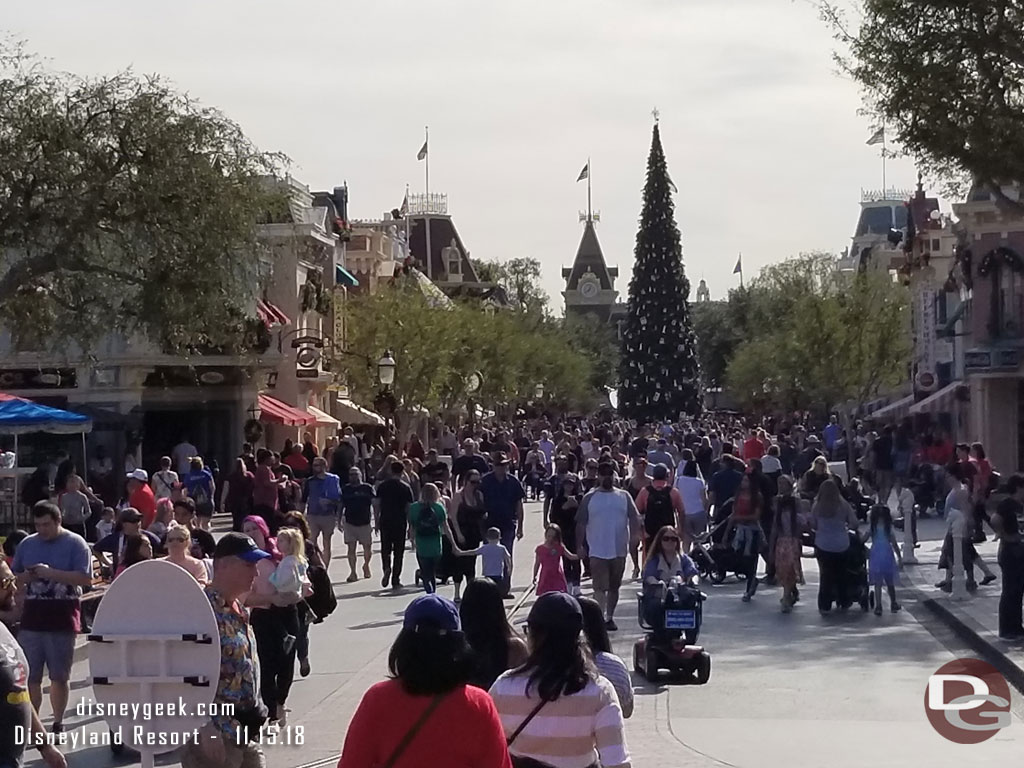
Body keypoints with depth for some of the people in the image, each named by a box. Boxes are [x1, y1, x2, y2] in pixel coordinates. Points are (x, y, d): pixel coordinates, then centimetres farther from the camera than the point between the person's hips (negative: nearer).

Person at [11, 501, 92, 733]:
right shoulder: (26, 544, 10)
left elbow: (86, 578, -12)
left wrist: (51, 573, -19)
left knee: (59, 676, 5)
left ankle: (58, 722, 16)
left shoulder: (75, 544, -3)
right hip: (31, 618, 3)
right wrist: (26, 577, -8)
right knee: (30, 676, 3)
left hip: (62, 619, -3)